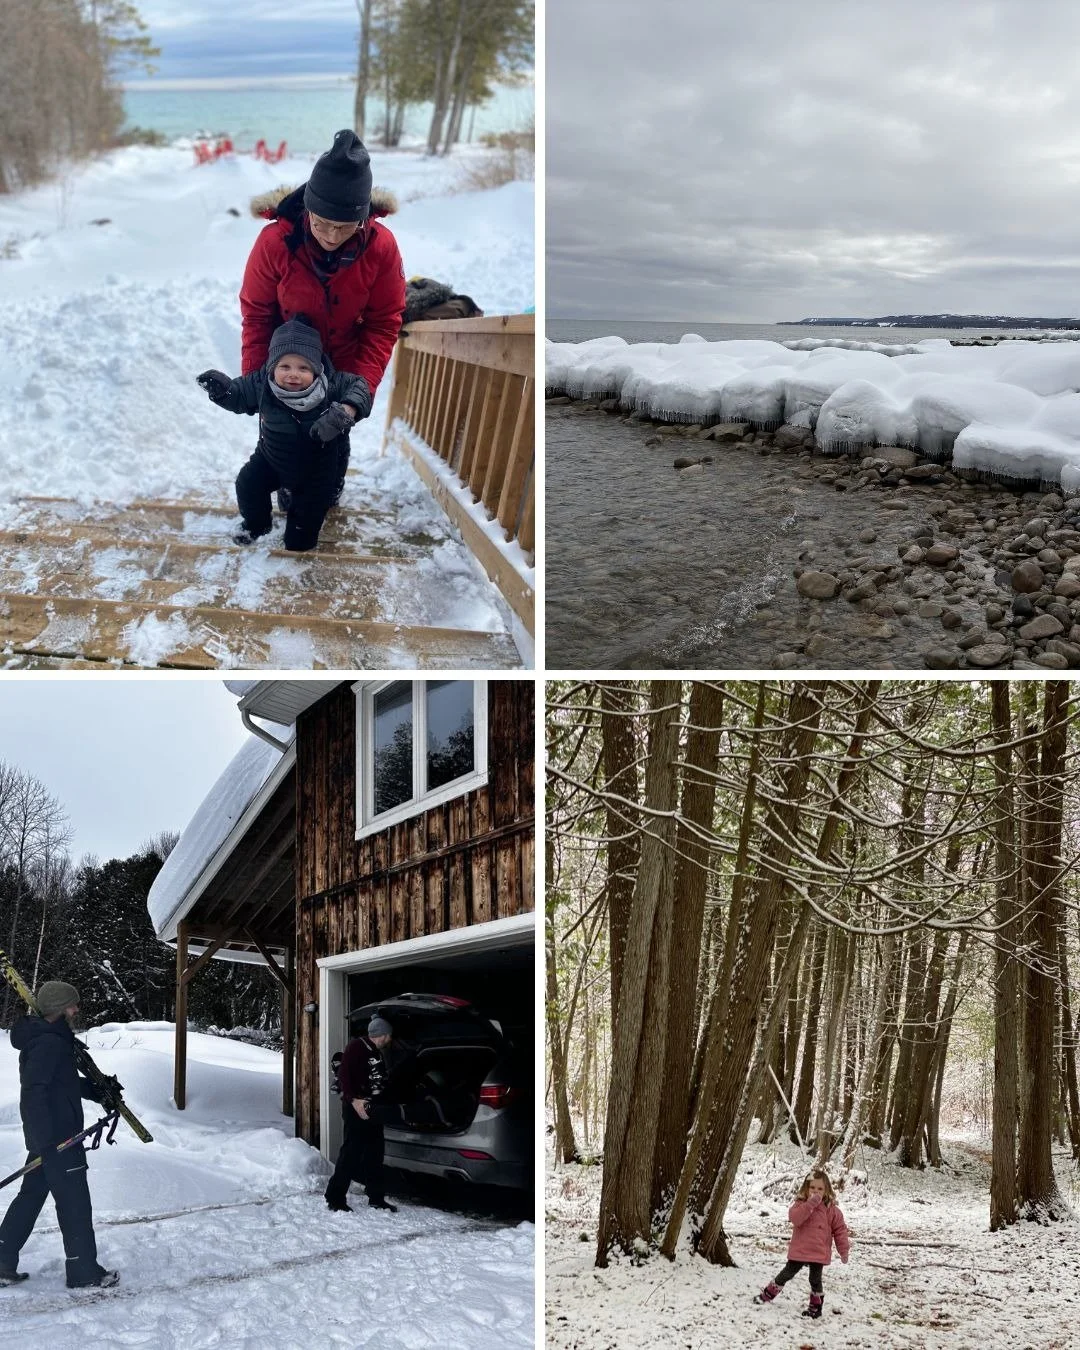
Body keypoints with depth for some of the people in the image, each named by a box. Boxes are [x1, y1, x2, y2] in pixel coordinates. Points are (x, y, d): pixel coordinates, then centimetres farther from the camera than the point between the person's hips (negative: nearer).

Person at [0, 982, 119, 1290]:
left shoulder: (52, 1038, 13)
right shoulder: (49, 1043, -21)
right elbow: (34, 1091, -27)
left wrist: (99, 1091, 16)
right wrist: (44, 1139, -28)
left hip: (45, 1136, 10)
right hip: (57, 1137, -10)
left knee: (31, 1195, 16)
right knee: (74, 1202, -1)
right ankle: (84, 1273, 8)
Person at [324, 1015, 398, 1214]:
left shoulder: (378, 1053, 18)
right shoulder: (357, 1047, -9)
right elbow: (344, 1074, -17)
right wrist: (354, 1099, -24)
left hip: (373, 1109, 9)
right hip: (357, 1108, -9)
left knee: (374, 1153, 12)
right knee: (352, 1151, -10)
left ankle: (376, 1197, 20)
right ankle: (335, 1197, -6)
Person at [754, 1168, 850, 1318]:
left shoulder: (831, 1209, -3)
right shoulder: (801, 1204, -4)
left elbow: (840, 1229, 2)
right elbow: (795, 1218, -24)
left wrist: (844, 1250, 1)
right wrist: (811, 1203, -29)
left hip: (819, 1253, -1)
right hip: (799, 1250, 1)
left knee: (815, 1280, 5)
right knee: (787, 1274, 11)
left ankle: (816, 1307, 22)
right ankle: (767, 1295, 26)